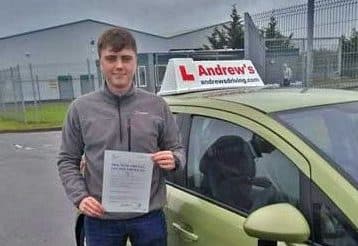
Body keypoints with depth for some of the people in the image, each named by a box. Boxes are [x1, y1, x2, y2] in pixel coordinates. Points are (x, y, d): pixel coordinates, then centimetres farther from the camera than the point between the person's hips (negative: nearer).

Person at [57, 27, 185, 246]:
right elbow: (67, 160, 4)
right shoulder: (81, 108, -1)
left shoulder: (157, 105, 0)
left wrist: (173, 160, -15)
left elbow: (177, 150, 7)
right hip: (100, 219, 0)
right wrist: (80, 197, -9)